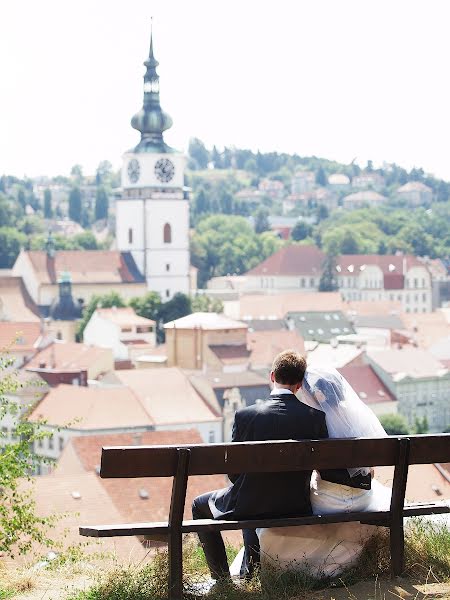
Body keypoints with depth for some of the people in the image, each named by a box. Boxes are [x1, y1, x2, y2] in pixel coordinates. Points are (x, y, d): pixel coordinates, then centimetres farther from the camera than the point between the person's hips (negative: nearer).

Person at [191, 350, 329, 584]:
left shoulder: (245, 415, -17)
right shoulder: (315, 417, -12)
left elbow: (234, 471, -8)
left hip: (250, 506, -3)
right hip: (296, 507, 3)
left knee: (200, 506, 27)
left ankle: (222, 578, 24)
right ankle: (249, 569, 43)